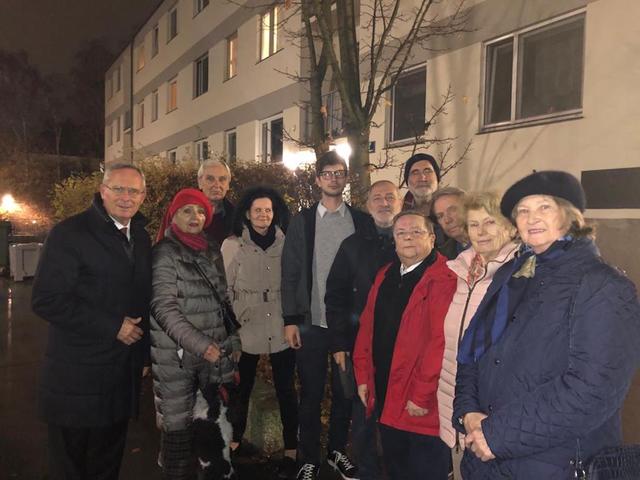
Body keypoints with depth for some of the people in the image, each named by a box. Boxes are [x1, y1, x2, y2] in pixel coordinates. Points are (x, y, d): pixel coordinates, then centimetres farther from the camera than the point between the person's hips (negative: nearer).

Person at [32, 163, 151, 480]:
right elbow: (46, 300, -19)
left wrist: (142, 351, 8)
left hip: (124, 378, 6)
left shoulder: (141, 237, 8)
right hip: (77, 379, -6)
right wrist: (112, 327, -19)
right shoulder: (70, 233, -13)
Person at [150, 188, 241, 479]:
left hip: (215, 352, 5)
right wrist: (199, 344, -22)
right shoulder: (165, 252, -6)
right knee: (179, 427, 2)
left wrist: (233, 340, 12)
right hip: (177, 356, -5)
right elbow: (163, 308, -15)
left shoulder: (211, 252, 12)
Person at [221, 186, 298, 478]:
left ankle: (291, 449, 22)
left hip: (282, 330, 1)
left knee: (286, 390, 7)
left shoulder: (287, 244, 3)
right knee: (242, 388, 14)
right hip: (246, 330, 0)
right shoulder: (232, 245, 0)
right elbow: (224, 289, 1)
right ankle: (235, 440, 36)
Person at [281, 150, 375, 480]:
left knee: (345, 391, 13)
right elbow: (290, 273, -1)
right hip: (311, 321, -1)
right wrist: (290, 320, -6)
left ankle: (337, 450, 33)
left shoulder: (362, 221, 4)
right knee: (311, 394, 9)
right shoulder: (302, 221, 2)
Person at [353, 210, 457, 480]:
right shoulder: (385, 275, 10)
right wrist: (363, 376, 6)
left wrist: (422, 395, -20)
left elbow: (440, 341, -21)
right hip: (385, 397, 7)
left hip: (422, 406, -7)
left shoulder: (444, 280, -16)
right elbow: (367, 327, 10)